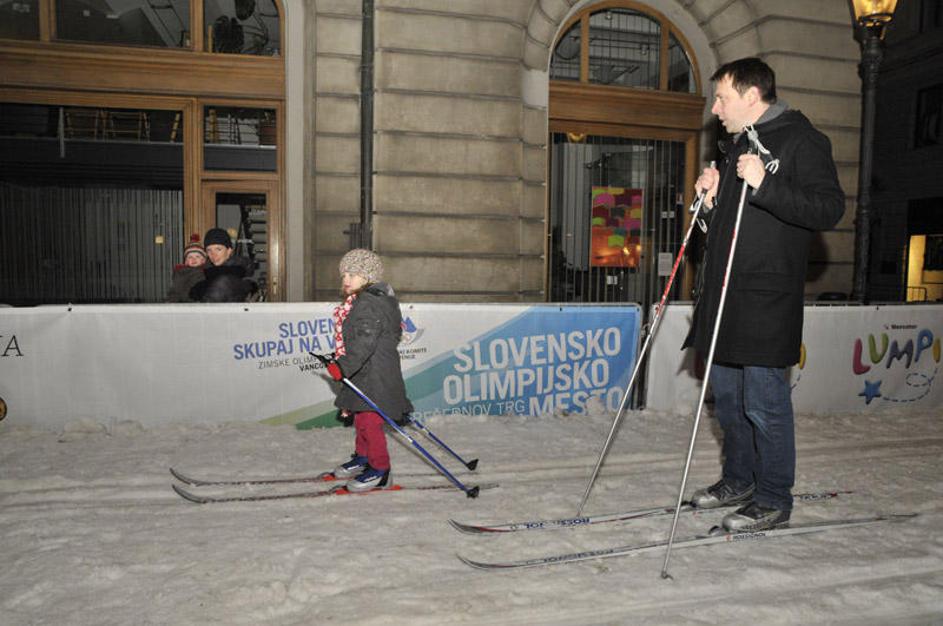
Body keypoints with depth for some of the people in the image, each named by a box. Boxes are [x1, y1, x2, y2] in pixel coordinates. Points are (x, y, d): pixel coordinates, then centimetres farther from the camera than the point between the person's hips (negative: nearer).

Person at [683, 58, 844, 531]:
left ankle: (774, 498, 12)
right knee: (726, 392, 14)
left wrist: (765, 186, -25)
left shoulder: (801, 140, -5)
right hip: (724, 291, 8)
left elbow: (830, 209, -16)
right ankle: (739, 479, 29)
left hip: (766, 297, -8)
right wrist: (711, 196, 8)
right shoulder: (735, 145, 21)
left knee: (763, 400, -3)